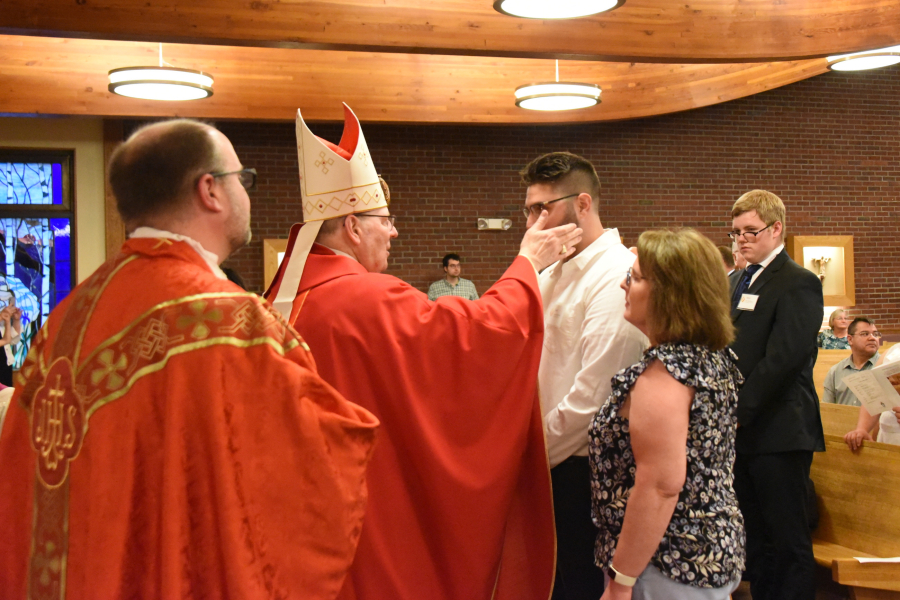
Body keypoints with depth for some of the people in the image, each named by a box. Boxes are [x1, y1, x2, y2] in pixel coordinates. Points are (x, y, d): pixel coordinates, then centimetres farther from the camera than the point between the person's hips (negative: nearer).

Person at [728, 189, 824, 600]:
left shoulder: (798, 283, -10)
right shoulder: (742, 282, 17)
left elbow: (782, 361, -19)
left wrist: (739, 411, -18)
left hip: (778, 432, -8)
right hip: (744, 429, 8)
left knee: (789, 540, 0)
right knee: (755, 536, 15)